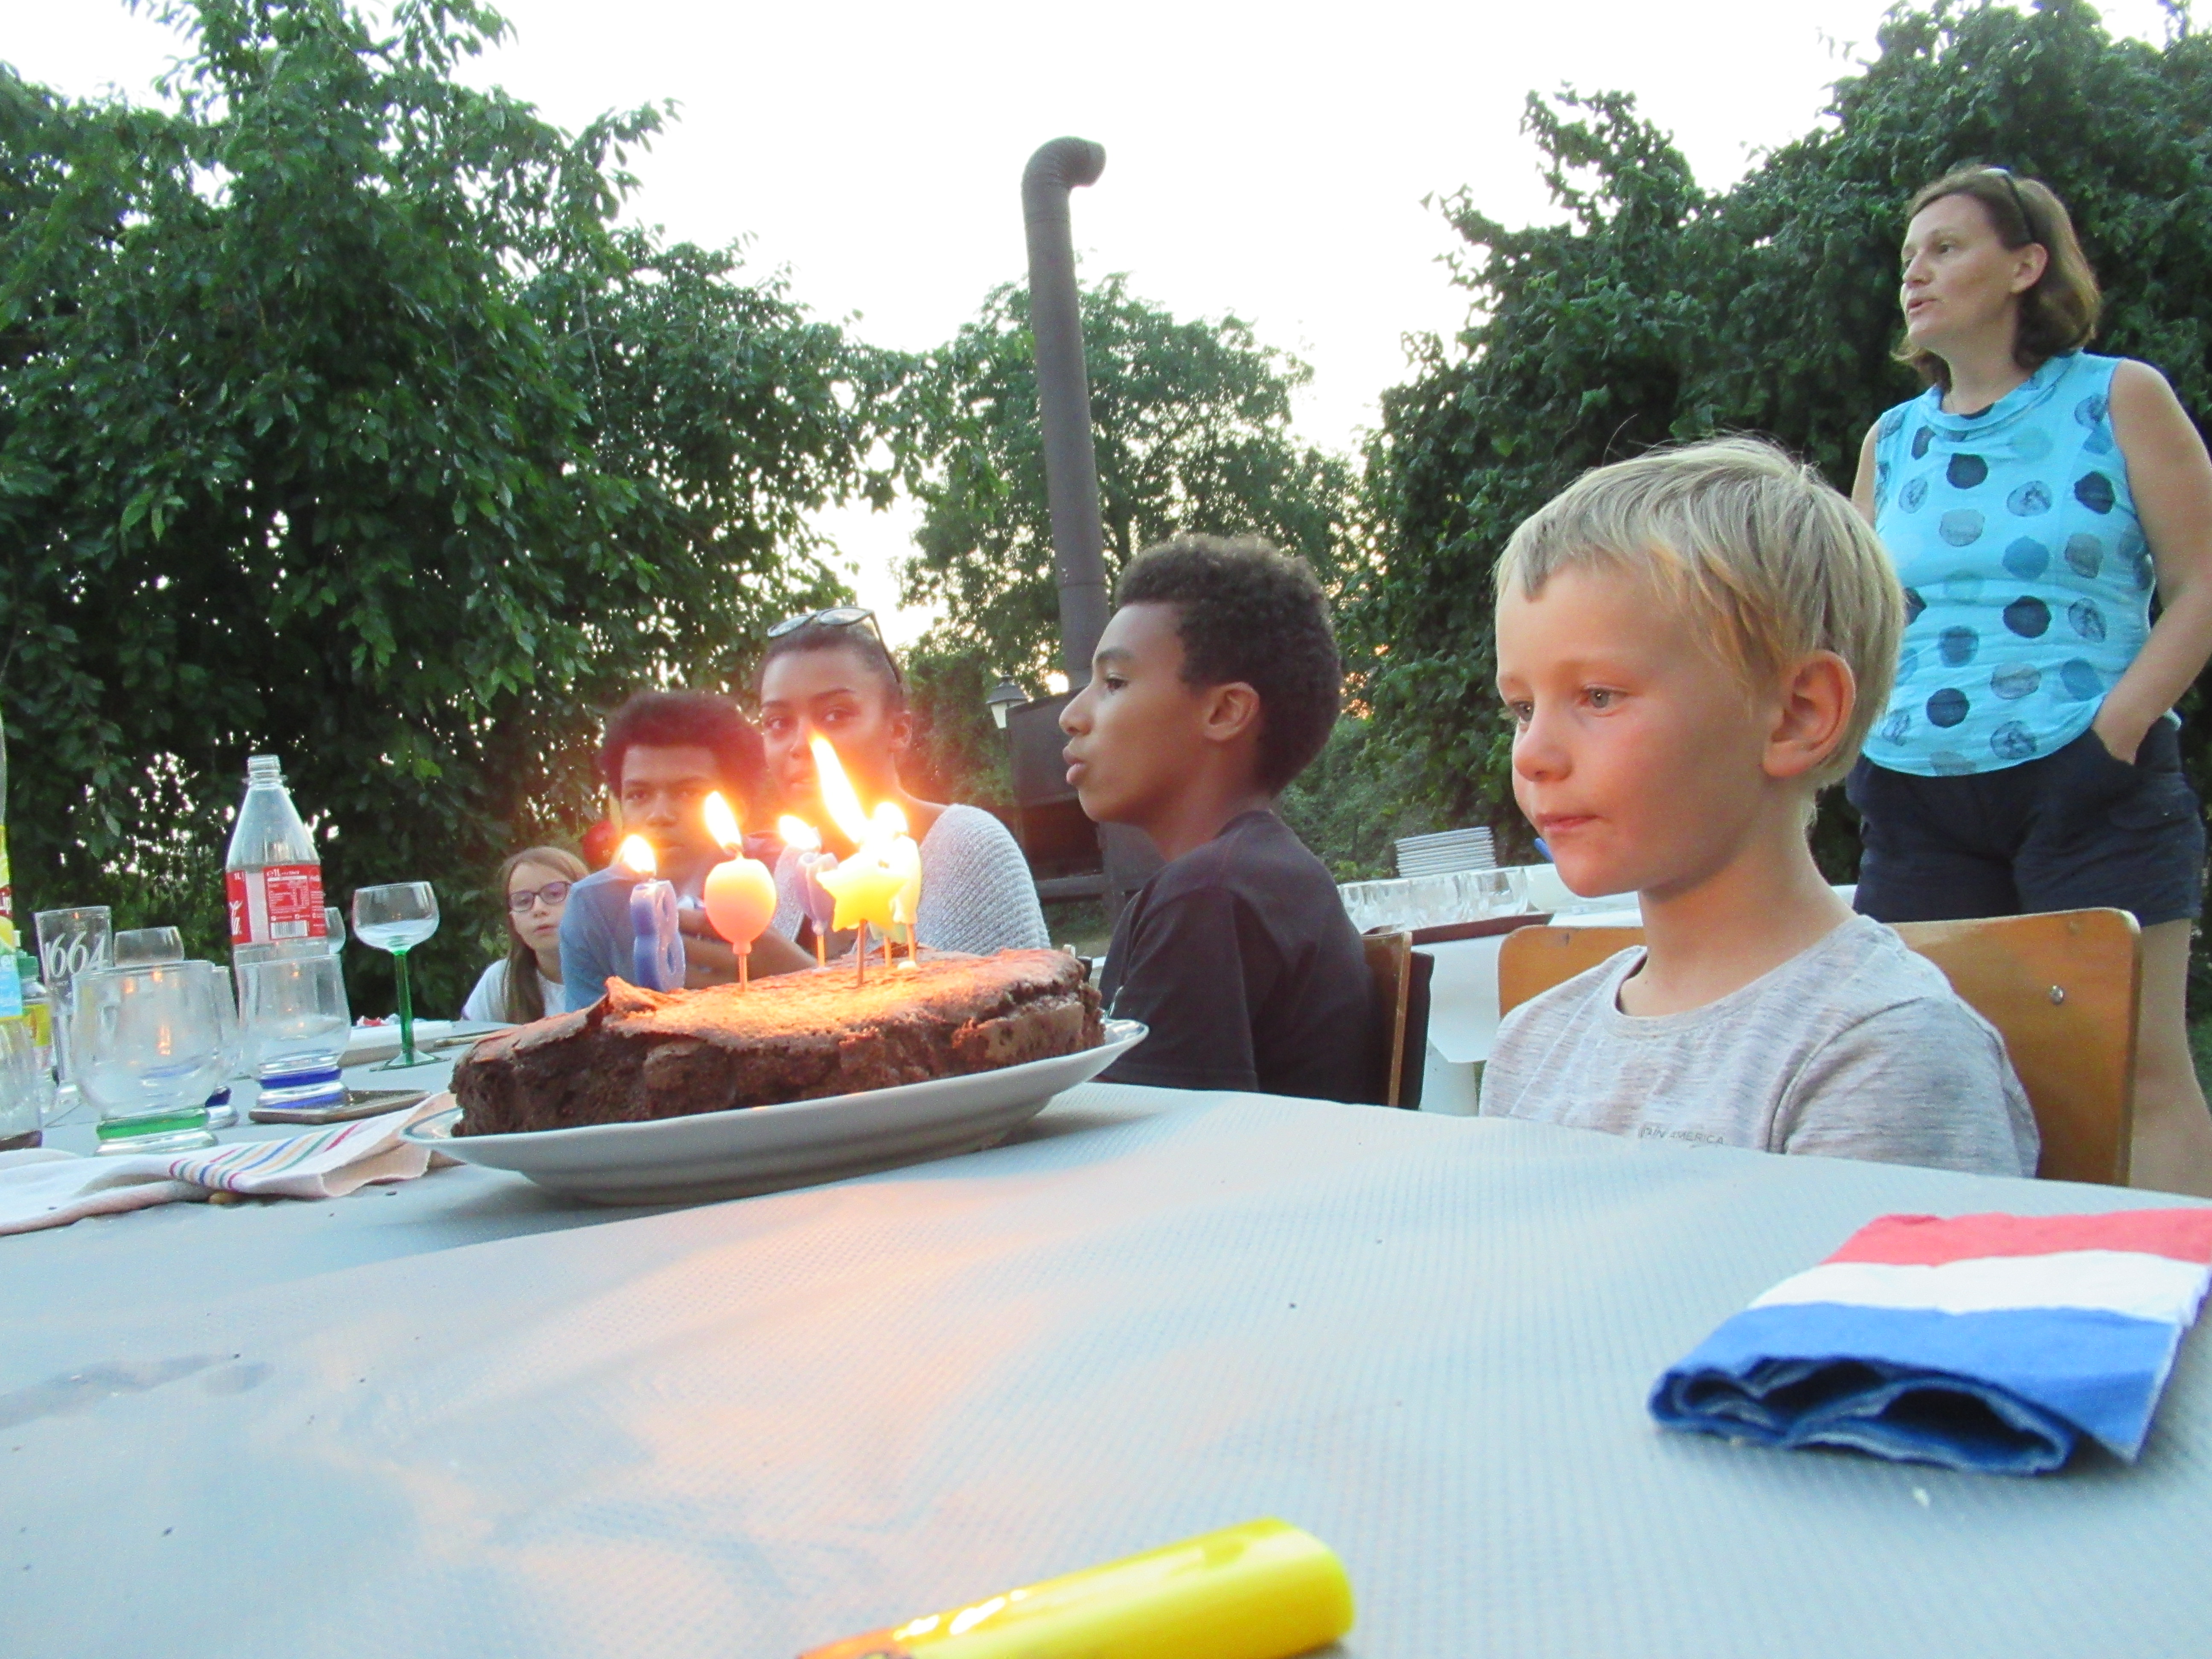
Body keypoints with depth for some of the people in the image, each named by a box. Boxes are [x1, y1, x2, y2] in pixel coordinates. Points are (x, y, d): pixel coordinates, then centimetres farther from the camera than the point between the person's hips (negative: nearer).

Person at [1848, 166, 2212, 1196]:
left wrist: (2119, 726, -13)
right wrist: (1852, 745, 5)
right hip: (1919, 795, 4)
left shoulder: (2118, 397, 5)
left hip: (2086, 783, -4)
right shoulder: (1892, 440, 16)